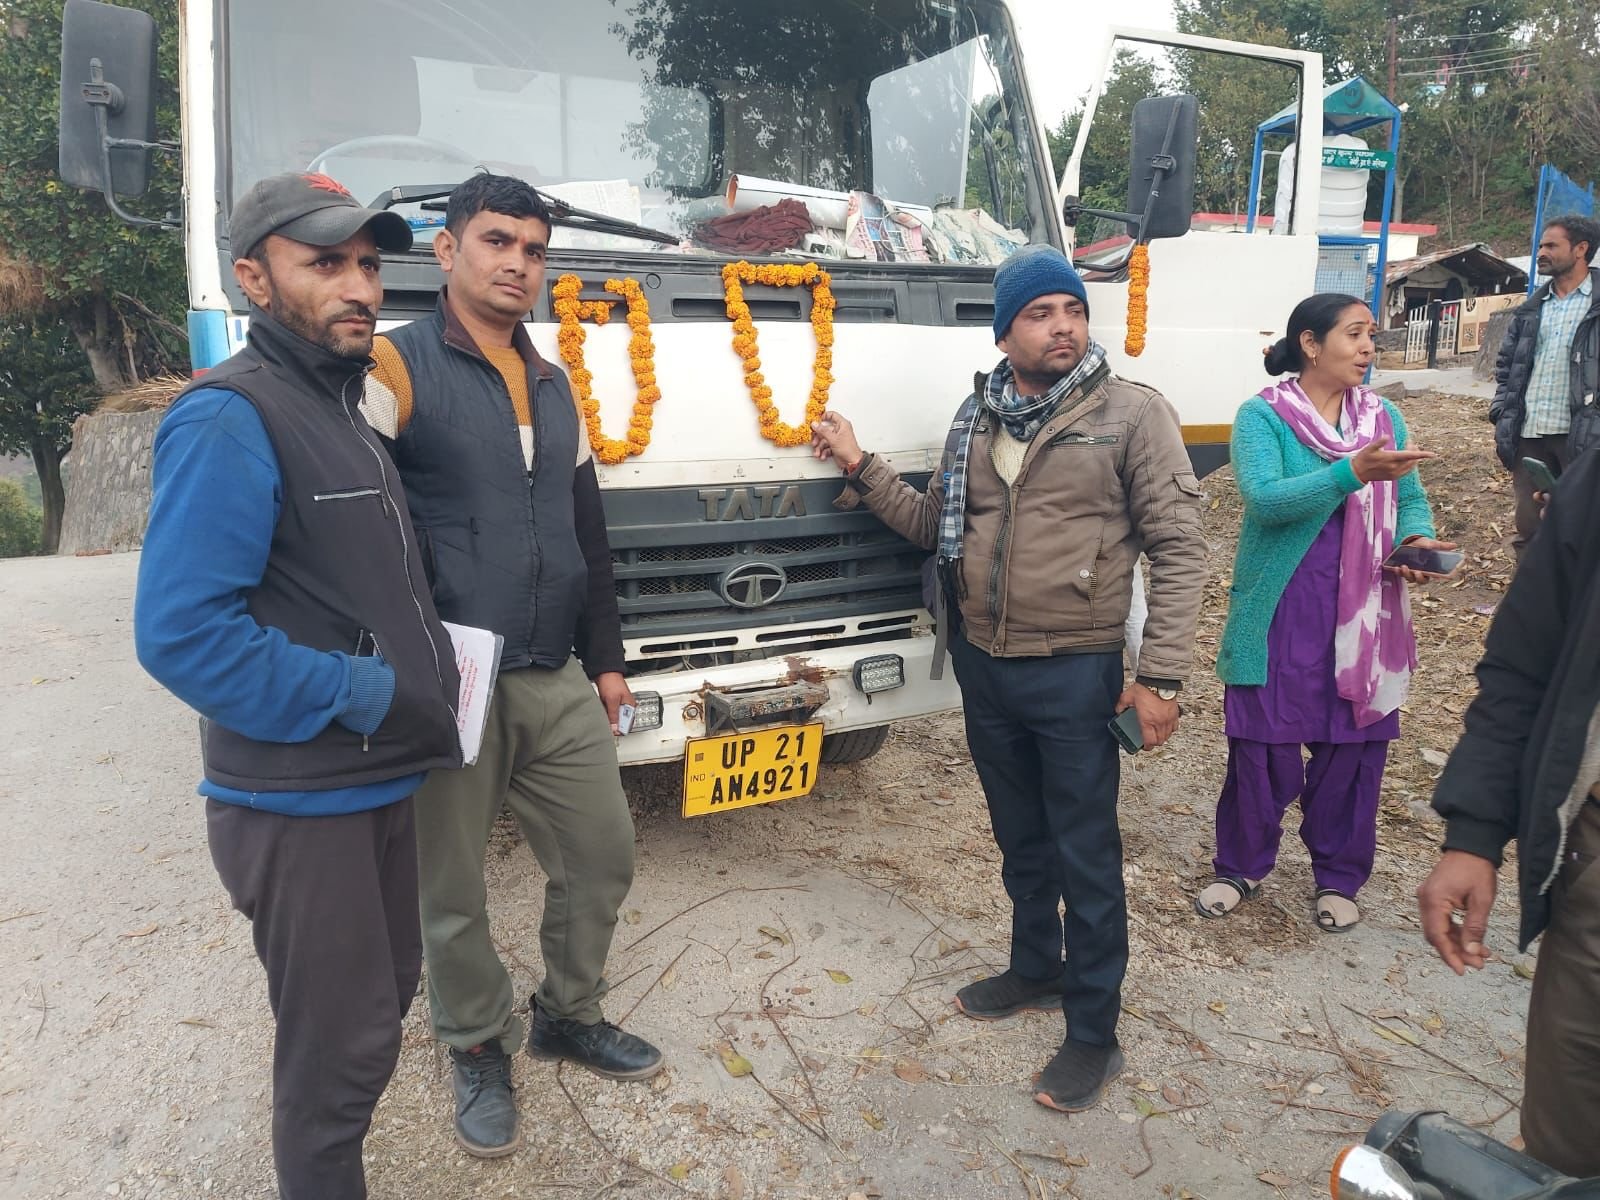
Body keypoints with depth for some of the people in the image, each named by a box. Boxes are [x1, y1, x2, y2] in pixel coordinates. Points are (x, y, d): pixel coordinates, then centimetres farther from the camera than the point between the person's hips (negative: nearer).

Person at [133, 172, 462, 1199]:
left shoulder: (346, 407, 11)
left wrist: (427, 672, 8)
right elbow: (183, 634, -26)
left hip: (377, 781, 9)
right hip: (299, 804, -9)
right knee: (339, 1040, 5)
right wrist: (371, 694, -21)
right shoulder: (229, 420, -18)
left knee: (386, 993, 23)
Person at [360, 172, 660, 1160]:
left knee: (603, 855, 14)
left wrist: (606, 658, 15)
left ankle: (571, 1015, 36)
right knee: (454, 891, 9)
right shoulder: (398, 368, -7)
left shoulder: (554, 387, 15)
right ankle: (481, 1049, 32)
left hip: (557, 684, 6)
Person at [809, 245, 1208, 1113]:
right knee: (1020, 839, 21)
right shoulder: (977, 418, 7)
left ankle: (1093, 1033, 21)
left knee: (1085, 856, 5)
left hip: (1075, 675, -5)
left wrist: (1161, 676, -16)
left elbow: (1179, 552, -11)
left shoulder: (1133, 414, -9)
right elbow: (933, 525, 14)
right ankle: (1035, 968, 42)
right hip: (984, 666, 5)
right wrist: (860, 469, 5)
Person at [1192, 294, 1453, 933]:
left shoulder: (1384, 417, 8)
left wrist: (1417, 540, -10)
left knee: (1354, 749, 9)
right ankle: (1241, 867, 25)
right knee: (1262, 748, 2)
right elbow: (1265, 498, -21)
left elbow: (1411, 500, 12)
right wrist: (1355, 471, -31)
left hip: (1363, 616, 4)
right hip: (1278, 615, -4)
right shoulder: (1263, 416, -7)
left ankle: (1338, 877, 28)